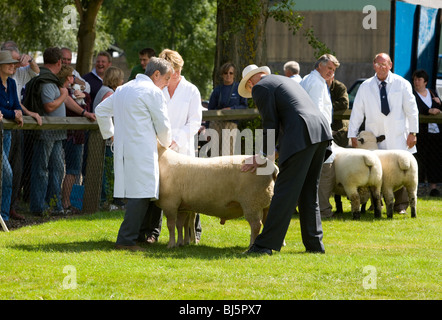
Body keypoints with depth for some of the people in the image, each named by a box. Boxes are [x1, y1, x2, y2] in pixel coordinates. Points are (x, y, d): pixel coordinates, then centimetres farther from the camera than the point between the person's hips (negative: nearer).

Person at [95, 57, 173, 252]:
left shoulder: (123, 90, 19)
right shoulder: (153, 92, -6)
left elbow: (101, 110, 27)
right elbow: (163, 125, -2)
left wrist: (110, 134, 29)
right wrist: (166, 143, 17)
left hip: (122, 148, 9)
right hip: (141, 150, -9)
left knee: (138, 195, 12)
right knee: (141, 195, -9)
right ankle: (126, 239, -14)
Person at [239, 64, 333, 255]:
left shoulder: (260, 88, 3)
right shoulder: (284, 81, 30)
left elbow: (271, 125, -2)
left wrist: (263, 156, 9)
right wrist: (267, 153, 29)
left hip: (301, 136, -8)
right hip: (321, 131, 8)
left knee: (285, 192, -8)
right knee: (309, 193, 15)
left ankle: (265, 244, -9)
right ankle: (314, 243, 15)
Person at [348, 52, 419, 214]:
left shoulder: (402, 84, 4)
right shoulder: (366, 87, 7)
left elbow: (411, 109, 6)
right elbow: (357, 111, 9)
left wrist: (412, 132, 1)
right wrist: (353, 135, 5)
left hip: (398, 138, -1)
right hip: (374, 137, 1)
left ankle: (401, 205, 9)